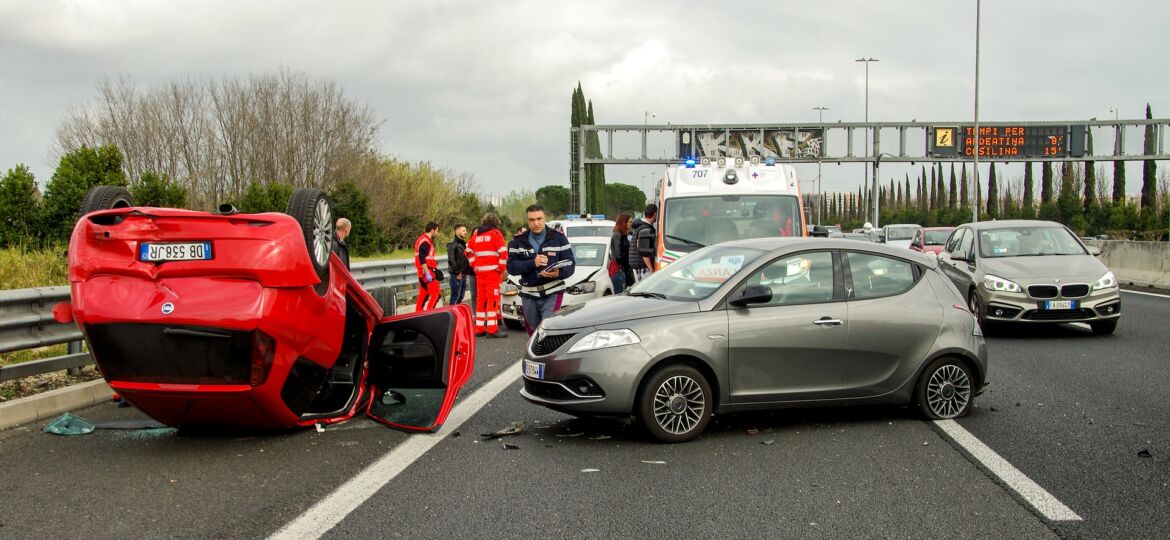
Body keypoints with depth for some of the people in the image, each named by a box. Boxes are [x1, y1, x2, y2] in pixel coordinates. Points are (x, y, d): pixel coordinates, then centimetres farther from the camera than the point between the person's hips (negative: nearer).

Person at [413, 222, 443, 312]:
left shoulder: (422, 239, 17)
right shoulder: (425, 242, -16)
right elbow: (422, 259, -24)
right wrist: (427, 273, -27)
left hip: (422, 272, 10)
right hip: (426, 271, -10)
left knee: (423, 294, 13)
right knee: (436, 294, -10)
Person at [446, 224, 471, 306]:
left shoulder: (464, 244, 17)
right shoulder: (452, 244, -10)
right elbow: (451, 260, -18)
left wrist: (467, 271, 11)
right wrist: (457, 272, -18)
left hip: (464, 275, 9)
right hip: (457, 275, -9)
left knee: (460, 297, 13)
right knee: (455, 297, -7)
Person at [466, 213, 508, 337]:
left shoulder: (476, 234, 15)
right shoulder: (496, 233, -3)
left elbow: (469, 251, 21)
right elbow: (503, 252, -13)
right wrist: (501, 268, -4)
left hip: (479, 271, 6)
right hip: (493, 271, -6)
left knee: (480, 299, 11)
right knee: (493, 299, -7)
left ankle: (479, 328, 13)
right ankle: (492, 329, -11)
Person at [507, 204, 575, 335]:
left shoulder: (558, 238, 3)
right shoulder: (518, 241, 7)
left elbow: (570, 263, -1)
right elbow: (511, 267, -4)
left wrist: (559, 273, -24)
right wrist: (532, 263, -20)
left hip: (552, 294, -3)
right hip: (528, 295, 3)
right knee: (534, 332, 11)